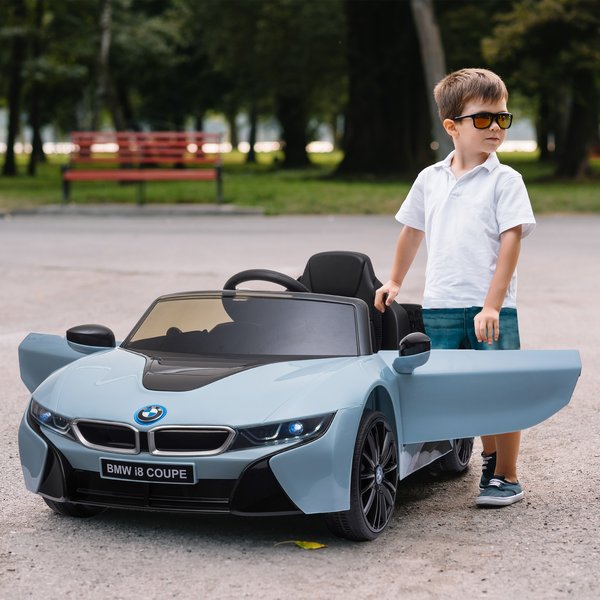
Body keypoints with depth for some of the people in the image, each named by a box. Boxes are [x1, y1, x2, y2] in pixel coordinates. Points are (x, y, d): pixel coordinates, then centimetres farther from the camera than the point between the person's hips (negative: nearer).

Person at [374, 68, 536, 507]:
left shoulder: (505, 180, -3)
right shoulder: (430, 179, 9)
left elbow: (511, 241, -10)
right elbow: (412, 231, 23)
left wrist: (491, 306, -16)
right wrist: (395, 283, 28)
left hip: (492, 309, -3)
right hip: (440, 307, 4)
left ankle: (507, 476, 15)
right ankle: (490, 458, 29)